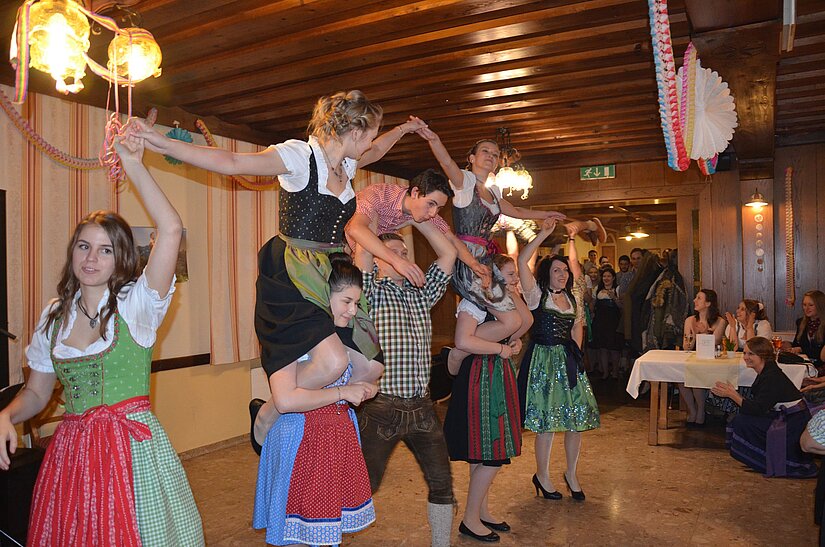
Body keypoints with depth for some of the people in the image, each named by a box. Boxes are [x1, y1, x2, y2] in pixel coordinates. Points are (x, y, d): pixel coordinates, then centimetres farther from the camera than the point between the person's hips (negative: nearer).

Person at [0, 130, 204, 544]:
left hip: (134, 446, -4)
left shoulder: (136, 303, -6)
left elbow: (171, 230, -21)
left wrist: (133, 166, -18)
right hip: (70, 450, 4)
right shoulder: (55, 315, 8)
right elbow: (36, 393, 15)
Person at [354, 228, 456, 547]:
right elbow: (362, 248, -18)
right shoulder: (371, 292, -3)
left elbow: (448, 253, 10)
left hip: (422, 407, 6)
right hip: (382, 408, -5)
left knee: (442, 482, 14)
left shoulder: (420, 294, 12)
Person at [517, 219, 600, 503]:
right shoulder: (537, 294, -6)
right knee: (547, 422, 1)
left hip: (569, 362, 6)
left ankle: (571, 474, 26)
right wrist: (544, 233, -16)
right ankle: (542, 476, 20)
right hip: (543, 360, -5)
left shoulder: (573, 297, 9)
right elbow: (521, 261, -15)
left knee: (576, 419, 7)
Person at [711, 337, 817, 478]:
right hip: (784, 417, 9)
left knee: (743, 421, -14)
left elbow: (757, 409, -25)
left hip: (795, 423, -9)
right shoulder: (765, 373, 5)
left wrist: (732, 394, -24)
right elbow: (756, 403, 6)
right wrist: (733, 393, -4)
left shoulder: (772, 377, -23)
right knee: (742, 418, 3)